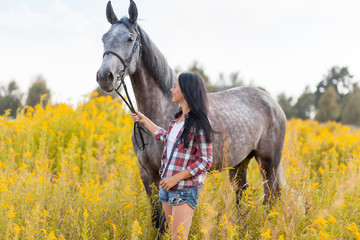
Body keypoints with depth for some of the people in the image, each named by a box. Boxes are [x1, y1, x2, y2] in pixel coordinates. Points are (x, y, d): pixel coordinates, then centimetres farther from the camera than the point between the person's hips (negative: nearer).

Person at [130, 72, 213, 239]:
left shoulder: (198, 124, -16)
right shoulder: (178, 118, 9)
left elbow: (205, 161, -16)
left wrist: (176, 178, -18)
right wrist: (144, 121, 32)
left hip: (185, 189, -8)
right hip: (167, 186, 8)